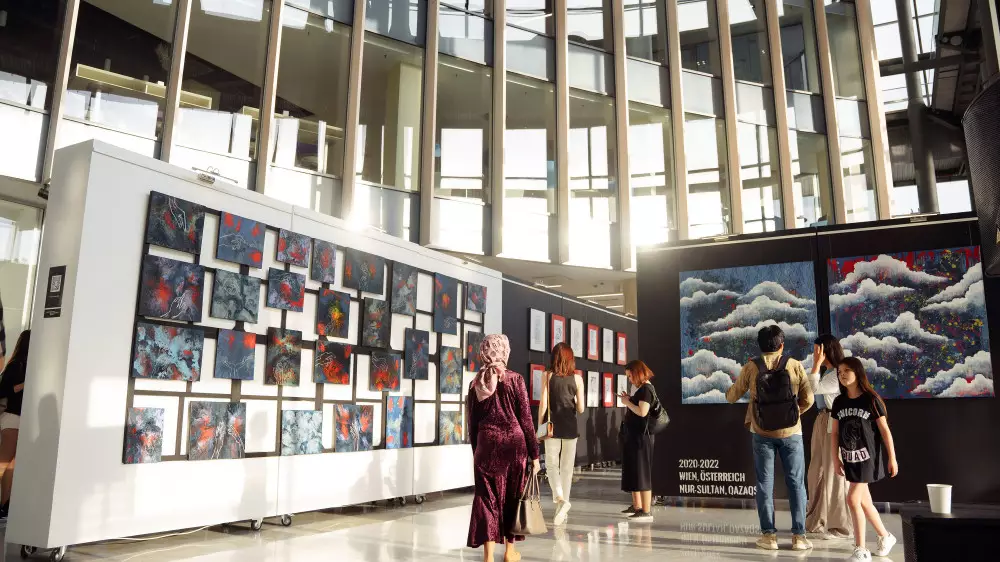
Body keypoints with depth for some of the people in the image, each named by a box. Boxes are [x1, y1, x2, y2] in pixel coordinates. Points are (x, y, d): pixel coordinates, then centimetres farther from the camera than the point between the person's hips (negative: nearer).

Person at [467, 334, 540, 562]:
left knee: (487, 498, 6)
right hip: (513, 443, -2)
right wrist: (534, 453, 0)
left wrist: (476, 451, 20)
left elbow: (472, 423, 9)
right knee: (512, 497, 12)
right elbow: (525, 419, -5)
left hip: (486, 445, 2)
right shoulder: (515, 379, -5)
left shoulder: (476, 383, 5)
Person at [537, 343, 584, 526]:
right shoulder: (577, 378, 1)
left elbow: (543, 404, -6)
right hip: (570, 427, 2)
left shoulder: (548, 376, -4)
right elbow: (580, 408, 0)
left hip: (553, 426, -1)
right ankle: (562, 510, 13)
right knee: (567, 467, 9)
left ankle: (560, 499, -16)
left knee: (551, 465, 8)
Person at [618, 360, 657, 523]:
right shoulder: (641, 389, 15)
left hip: (641, 437, -10)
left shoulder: (646, 389, -14)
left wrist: (627, 402, -13)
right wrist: (629, 400, 5)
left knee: (642, 473, -7)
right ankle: (637, 506, 25)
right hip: (633, 436, 10)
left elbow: (642, 412, -25)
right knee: (632, 472, 15)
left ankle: (647, 511, -4)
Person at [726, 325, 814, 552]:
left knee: (765, 483, 7)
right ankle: (799, 535, 9)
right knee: (796, 483, 8)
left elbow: (733, 396, 6)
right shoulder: (795, 365, -3)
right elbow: (808, 400, -3)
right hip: (791, 432, 0)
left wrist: (727, 391, 28)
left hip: (762, 433, 0)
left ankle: (769, 535, 9)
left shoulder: (751, 367, -3)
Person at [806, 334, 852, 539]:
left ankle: (839, 526, 9)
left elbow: (814, 389, -25)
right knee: (817, 474, 13)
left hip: (834, 425, -9)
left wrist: (816, 364, -21)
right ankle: (817, 521, 23)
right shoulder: (828, 372, 13)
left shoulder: (838, 374, -15)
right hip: (822, 423, 9)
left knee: (834, 475, -1)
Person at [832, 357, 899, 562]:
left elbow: (885, 430, -6)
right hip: (851, 458, 5)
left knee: (853, 499, -12)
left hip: (869, 456, -5)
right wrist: (835, 459, 2)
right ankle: (885, 537, 37)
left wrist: (892, 458, -5)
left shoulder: (871, 399, -10)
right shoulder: (839, 402, 3)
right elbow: (835, 433, 7)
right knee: (864, 501, 14)